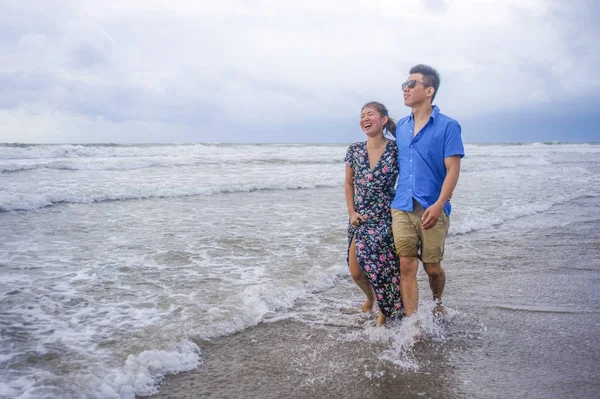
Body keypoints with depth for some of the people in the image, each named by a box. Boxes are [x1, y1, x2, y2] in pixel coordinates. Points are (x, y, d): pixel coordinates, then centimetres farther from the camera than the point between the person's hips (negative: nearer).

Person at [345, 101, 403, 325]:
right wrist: (352, 212, 1)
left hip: (386, 218, -3)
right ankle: (370, 296, 40)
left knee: (384, 267, -2)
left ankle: (384, 312, 24)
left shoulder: (396, 150, -9)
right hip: (360, 219, 4)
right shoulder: (354, 150, 1)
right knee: (356, 271, 6)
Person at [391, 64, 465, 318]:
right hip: (402, 208, 4)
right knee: (406, 266, -3)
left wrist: (438, 205, -21)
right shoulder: (401, 126, 13)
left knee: (432, 267, 7)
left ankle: (438, 305, 37)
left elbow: (453, 170, -9)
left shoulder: (447, 126, -4)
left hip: (432, 209, -4)